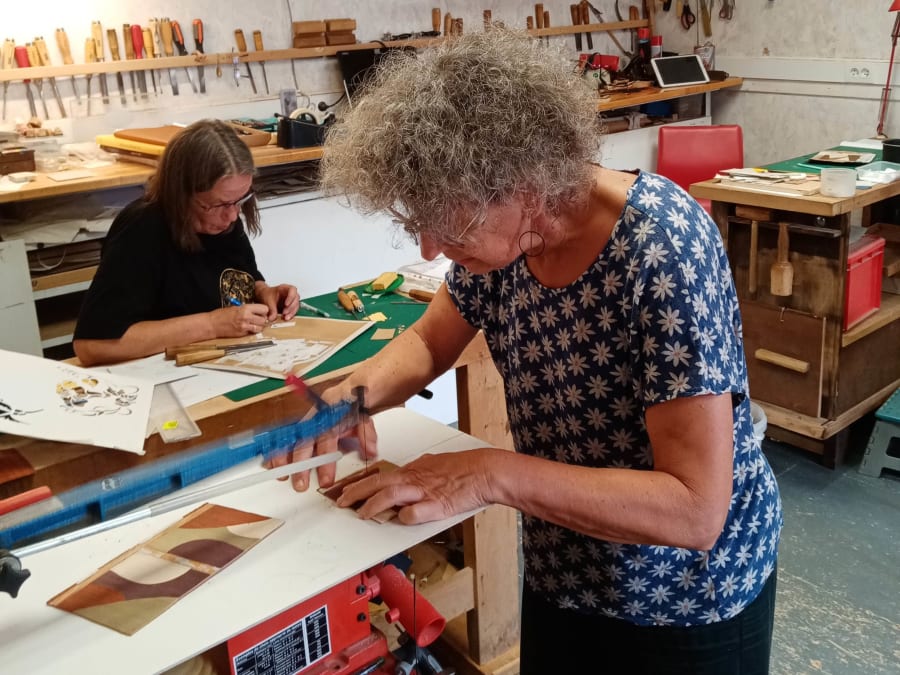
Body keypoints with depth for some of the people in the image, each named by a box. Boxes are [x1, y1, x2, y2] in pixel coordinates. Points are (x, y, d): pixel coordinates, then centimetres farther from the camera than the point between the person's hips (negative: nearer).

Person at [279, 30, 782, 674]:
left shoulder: (664, 250, -31)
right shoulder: (503, 231, -13)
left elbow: (696, 510, -31)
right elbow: (428, 342, 4)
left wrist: (495, 474, -35)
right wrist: (358, 391, -16)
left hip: (689, 595, -5)